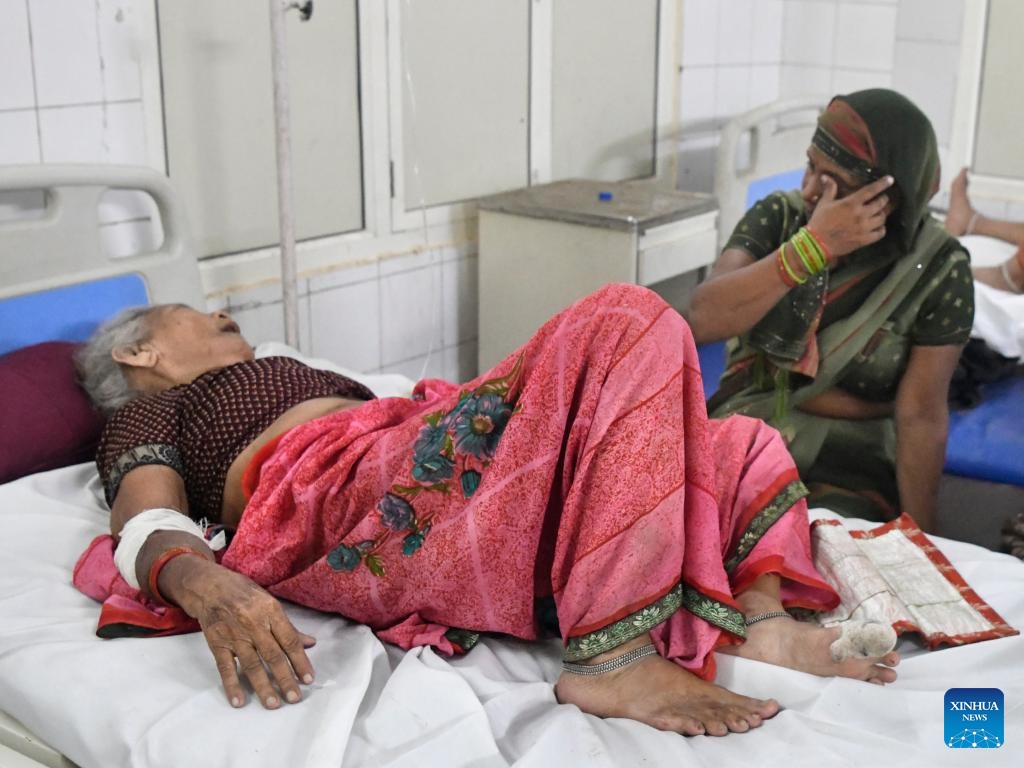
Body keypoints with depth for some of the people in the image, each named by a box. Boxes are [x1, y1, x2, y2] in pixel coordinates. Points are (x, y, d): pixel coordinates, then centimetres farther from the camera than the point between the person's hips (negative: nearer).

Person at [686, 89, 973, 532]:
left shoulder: (938, 268, -11)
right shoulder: (778, 216, -6)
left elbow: (921, 416, -10)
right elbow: (703, 321, -21)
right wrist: (812, 245, -30)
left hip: (851, 465, -1)